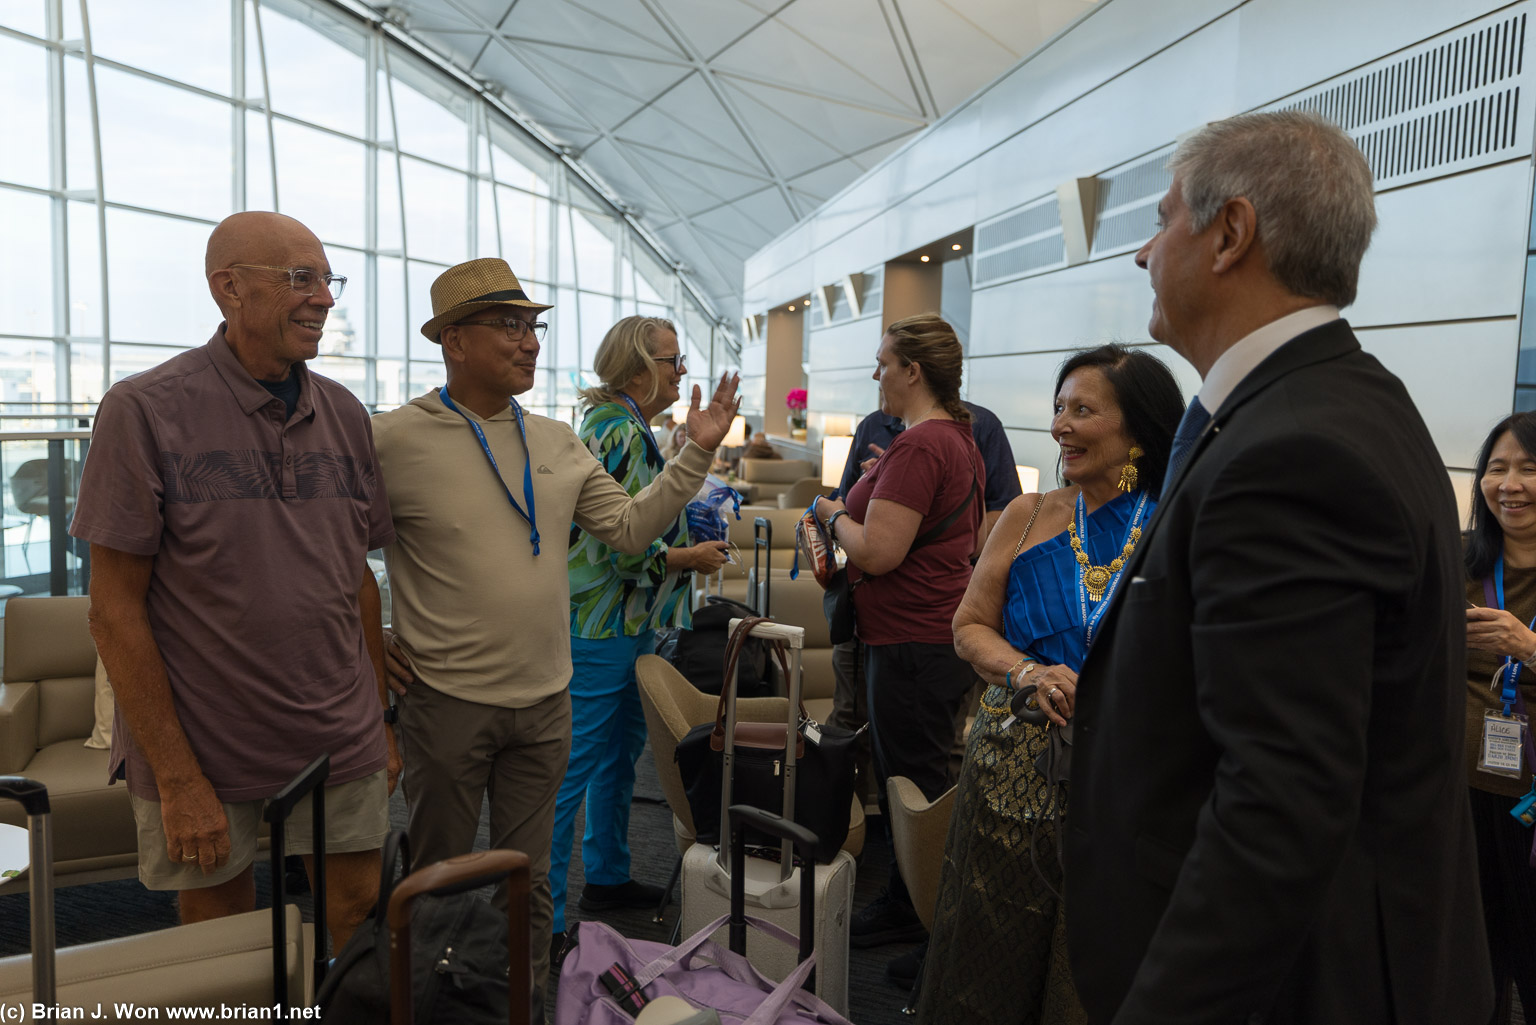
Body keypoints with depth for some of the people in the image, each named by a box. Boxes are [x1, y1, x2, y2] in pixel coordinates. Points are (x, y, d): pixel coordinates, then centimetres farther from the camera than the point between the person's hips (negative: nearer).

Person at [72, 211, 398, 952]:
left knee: (353, 905, 14)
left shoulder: (344, 414, 2)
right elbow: (115, 611, -11)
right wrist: (178, 779, -13)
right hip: (198, 751, -3)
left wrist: (379, 722, 8)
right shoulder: (144, 410, -11)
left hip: (341, 743, 4)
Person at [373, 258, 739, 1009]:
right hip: (447, 701, -4)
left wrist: (696, 453, -2)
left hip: (545, 700, 4)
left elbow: (631, 528, 5)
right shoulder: (395, 440, -12)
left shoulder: (558, 442, 4)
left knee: (528, 881, 20)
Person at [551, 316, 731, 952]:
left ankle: (607, 876, 35)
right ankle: (543, 919, 6)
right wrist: (692, 558, -13)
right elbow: (621, 548, -25)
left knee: (621, 749, 20)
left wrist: (688, 540, 16)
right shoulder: (619, 433, -19)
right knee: (572, 763, -4)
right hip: (599, 627, -11)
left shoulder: (625, 427, 14)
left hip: (626, 623, 11)